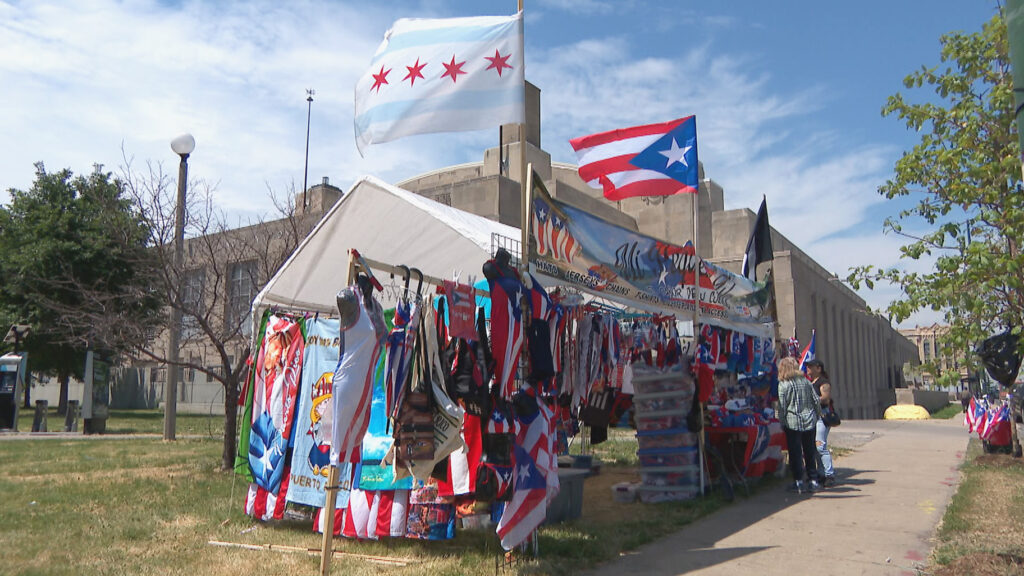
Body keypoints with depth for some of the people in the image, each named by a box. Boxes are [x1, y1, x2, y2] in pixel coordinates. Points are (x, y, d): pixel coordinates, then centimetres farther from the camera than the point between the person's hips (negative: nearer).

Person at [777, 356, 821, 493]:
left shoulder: (783, 384, -8)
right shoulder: (806, 381, 7)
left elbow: (782, 406, -9)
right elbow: (816, 400, 8)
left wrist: (782, 423, -1)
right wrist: (816, 416, 19)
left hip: (792, 422, -5)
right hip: (809, 421, 5)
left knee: (795, 452, 2)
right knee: (810, 452, 13)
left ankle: (798, 482, 3)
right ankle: (813, 480, 17)